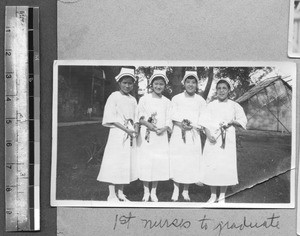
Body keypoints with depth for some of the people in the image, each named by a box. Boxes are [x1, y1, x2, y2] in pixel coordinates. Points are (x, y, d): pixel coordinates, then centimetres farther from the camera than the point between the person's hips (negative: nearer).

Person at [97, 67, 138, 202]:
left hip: (130, 134, 6)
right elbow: (111, 118, -11)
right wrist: (126, 129, -17)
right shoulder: (114, 97, -5)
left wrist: (135, 130, -4)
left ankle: (120, 193, 18)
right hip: (117, 133, -6)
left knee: (127, 162, 8)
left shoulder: (133, 100, 13)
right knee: (114, 162, -5)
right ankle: (112, 195, 1)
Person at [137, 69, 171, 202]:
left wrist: (163, 129, -13)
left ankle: (153, 192, 13)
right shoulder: (144, 99, 4)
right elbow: (140, 117, -1)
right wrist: (149, 124, -19)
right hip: (146, 135, -2)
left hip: (161, 136, 2)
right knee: (145, 162, -3)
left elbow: (168, 119, 7)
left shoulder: (167, 102, 11)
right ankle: (146, 192, 10)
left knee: (159, 163, 1)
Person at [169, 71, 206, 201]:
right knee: (176, 161, -2)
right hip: (178, 134, -1)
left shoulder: (200, 101, 5)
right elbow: (172, 117, 1)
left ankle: (186, 191, 15)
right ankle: (176, 189, 14)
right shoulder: (176, 99, 4)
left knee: (191, 162, 2)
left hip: (193, 135, 1)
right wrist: (180, 124, -17)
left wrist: (191, 125, -13)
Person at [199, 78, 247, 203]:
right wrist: (209, 135, -15)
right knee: (211, 166, -1)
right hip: (213, 140, 1)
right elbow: (205, 122, 1)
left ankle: (222, 196, 13)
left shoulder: (234, 106, 6)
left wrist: (232, 122, -11)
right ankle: (213, 195, 15)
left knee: (226, 167, -2)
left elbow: (243, 121, 8)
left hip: (227, 141, 0)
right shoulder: (211, 105, 7)